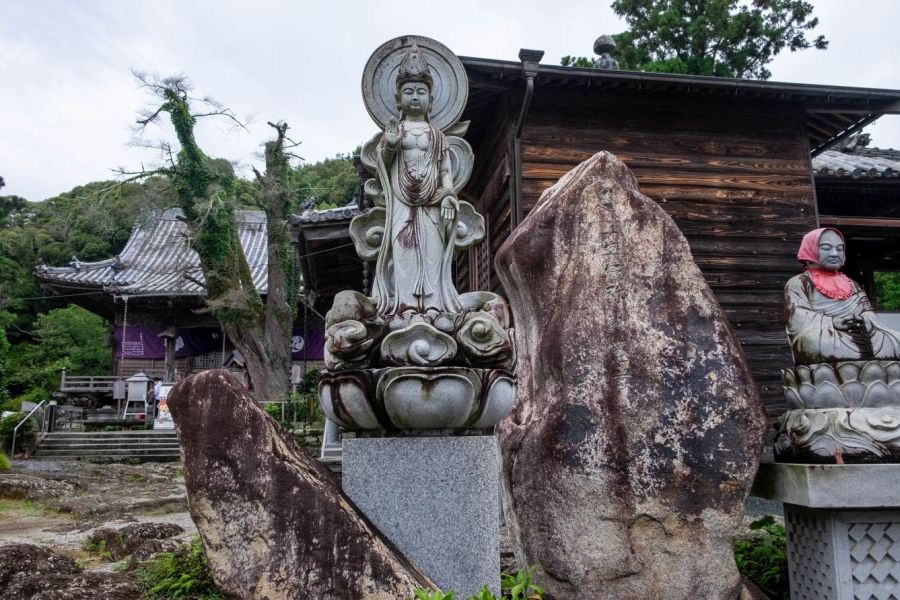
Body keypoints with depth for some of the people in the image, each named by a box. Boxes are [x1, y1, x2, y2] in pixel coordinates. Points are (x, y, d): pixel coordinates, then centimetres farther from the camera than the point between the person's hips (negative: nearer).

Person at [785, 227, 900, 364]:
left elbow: (868, 313, 15)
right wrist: (832, 322, -19)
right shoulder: (798, 283, 12)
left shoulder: (852, 285, 31)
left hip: (859, 336, 5)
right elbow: (798, 319, -5)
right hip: (822, 337, -4)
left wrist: (865, 322, -10)